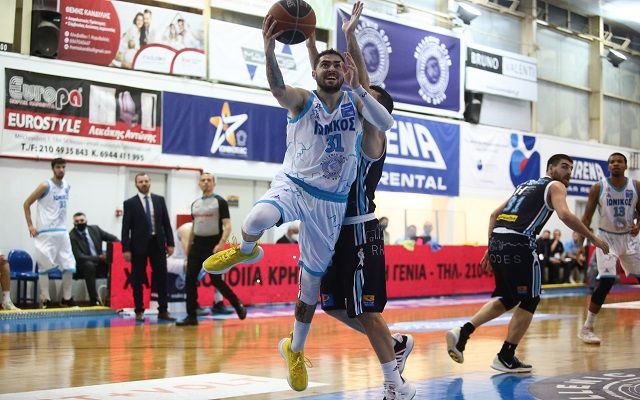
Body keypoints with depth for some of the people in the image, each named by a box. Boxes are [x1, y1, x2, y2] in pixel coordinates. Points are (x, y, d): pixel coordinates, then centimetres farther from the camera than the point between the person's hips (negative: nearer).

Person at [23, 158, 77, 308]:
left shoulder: (67, 186, 10)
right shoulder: (45, 186, -9)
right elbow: (26, 204, -5)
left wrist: (62, 224, 15)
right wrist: (30, 225, -10)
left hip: (62, 232, 6)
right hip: (46, 233, -6)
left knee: (69, 266, 4)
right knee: (45, 267, -4)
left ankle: (66, 299, 13)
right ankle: (45, 300, 1)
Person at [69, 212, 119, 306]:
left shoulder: (94, 229, 4)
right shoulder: (71, 236, -11)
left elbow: (112, 238, 8)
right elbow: (79, 257, -18)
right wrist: (98, 258, -25)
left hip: (99, 261, 5)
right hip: (83, 266, -5)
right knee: (89, 265, -37)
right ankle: (94, 300, -33)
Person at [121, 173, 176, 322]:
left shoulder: (159, 200, 8)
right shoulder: (130, 203, 0)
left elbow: (166, 223, 9)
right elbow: (125, 228, -3)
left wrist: (170, 243, 3)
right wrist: (126, 249, -9)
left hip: (158, 243, 3)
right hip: (139, 244, -3)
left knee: (161, 278, 3)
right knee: (138, 280, 3)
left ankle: (163, 311, 9)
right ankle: (139, 312, 11)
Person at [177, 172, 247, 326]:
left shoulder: (220, 202, -5)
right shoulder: (195, 204, 13)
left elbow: (227, 226, -12)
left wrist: (221, 244, -25)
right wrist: (188, 247, 18)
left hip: (212, 246, -6)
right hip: (197, 246, 6)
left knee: (216, 280, -4)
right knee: (190, 280, -1)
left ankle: (237, 304, 18)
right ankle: (192, 316, 5)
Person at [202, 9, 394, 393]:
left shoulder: (355, 102, 0)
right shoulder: (302, 100, -6)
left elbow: (386, 123, -18)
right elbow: (278, 88, -30)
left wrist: (358, 87, -28)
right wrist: (270, 49, -49)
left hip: (330, 202, 2)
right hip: (293, 186, -2)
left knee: (313, 279, 9)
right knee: (257, 220, -36)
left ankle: (295, 348, 30)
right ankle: (246, 251, 1)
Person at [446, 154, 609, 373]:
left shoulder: (526, 185, 30)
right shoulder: (555, 186, 8)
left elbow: (494, 215, 27)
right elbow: (565, 215, -12)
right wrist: (593, 238, -4)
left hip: (497, 241, 7)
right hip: (518, 243, -7)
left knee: (507, 299, 21)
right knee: (529, 301, 8)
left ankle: (462, 333, 6)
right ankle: (506, 358, 8)